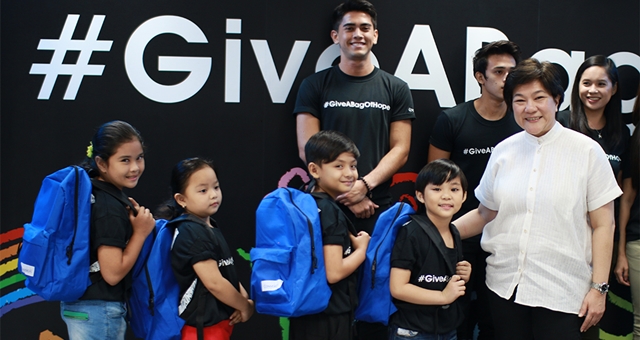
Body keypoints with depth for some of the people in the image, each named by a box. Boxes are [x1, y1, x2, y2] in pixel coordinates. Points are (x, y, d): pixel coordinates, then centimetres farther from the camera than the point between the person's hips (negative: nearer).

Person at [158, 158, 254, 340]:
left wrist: (244, 297, -3)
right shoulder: (191, 233, -17)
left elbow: (227, 272, 15)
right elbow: (214, 282, -22)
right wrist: (246, 306, -10)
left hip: (219, 322, 10)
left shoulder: (210, 228, 13)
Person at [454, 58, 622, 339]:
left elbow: (603, 226, -3)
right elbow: (484, 214, 15)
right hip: (504, 288, 3)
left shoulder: (587, 152, -4)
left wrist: (599, 288, -6)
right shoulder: (503, 152, 7)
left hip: (562, 295, -3)